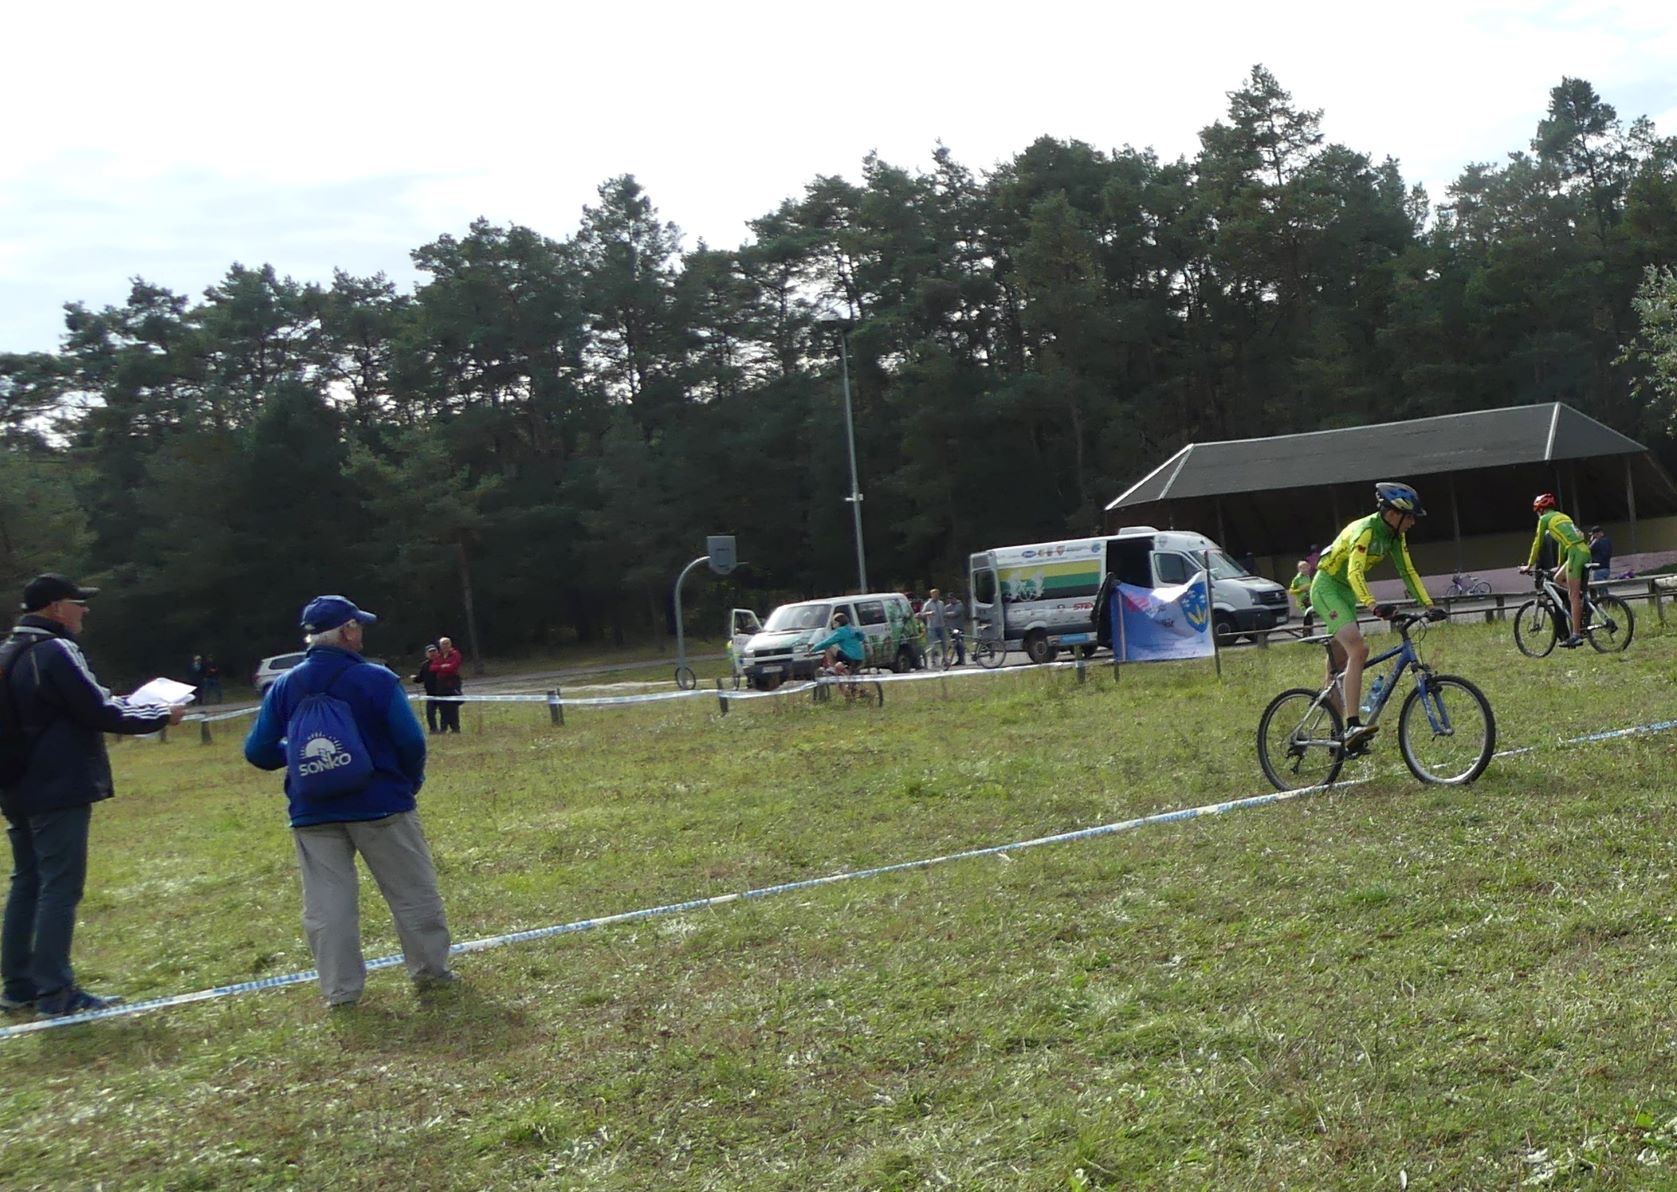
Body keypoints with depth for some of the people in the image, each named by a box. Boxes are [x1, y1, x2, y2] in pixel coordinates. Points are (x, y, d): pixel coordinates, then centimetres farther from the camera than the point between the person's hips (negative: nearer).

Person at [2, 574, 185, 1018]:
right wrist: (161, 715, -5)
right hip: (59, 790, -10)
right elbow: (99, 711, -17)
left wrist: (122, 705, 17)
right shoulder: (56, 651, -17)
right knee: (60, 888, -6)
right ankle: (55, 993, -4)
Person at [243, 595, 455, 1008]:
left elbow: (258, 752, 2)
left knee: (326, 906, 10)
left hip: (313, 814, 3)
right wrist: (411, 781, 6)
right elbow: (411, 742, -14)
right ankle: (430, 971, 22)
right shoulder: (376, 679, -11)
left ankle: (341, 990, 13)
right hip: (381, 806, -3)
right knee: (413, 894, 12)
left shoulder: (283, 687, 0)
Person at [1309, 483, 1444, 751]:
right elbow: (1355, 572, -38)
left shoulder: (1395, 535, 1)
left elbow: (1408, 572, 5)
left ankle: (1338, 734, 23)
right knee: (1358, 649, -27)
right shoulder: (1365, 530, -25)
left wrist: (1429, 606, -4)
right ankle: (1352, 725, -35)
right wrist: (1373, 606, -52)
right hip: (1326, 589, -9)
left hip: (1345, 593, 9)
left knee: (1340, 664, 14)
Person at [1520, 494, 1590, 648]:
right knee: (1557, 578, 23)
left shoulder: (1545, 519, 5)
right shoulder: (1563, 516, 27)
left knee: (1574, 595, -9)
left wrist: (1529, 565, 18)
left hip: (1575, 553, -8)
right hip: (1585, 551, 8)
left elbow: (1537, 544, 8)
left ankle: (1576, 634, -11)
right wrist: (1559, 565, 43)